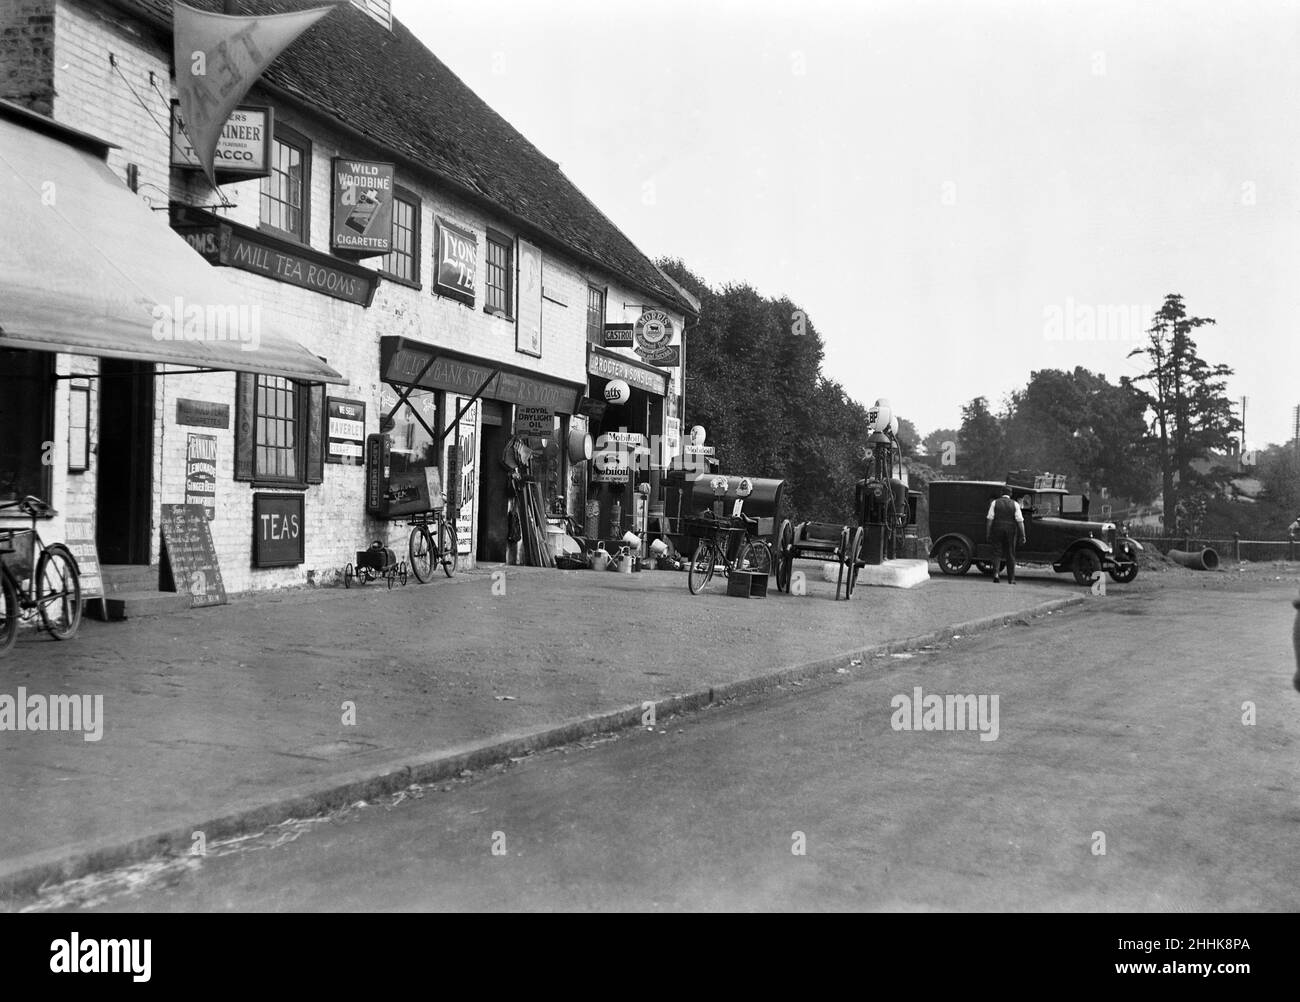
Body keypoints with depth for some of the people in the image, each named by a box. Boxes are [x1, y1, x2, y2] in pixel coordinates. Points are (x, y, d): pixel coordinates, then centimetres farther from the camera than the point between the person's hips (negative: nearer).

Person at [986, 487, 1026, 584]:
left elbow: (989, 519, -4)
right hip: (1011, 531, 0)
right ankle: (1011, 579, 11)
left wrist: (987, 534, -1)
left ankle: (996, 573, -17)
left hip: (997, 530, 0)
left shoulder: (995, 502, 0)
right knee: (1010, 555, 9)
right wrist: (1022, 535, -4)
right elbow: (1020, 521, -5)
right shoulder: (1015, 504, 0)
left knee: (997, 553, 5)